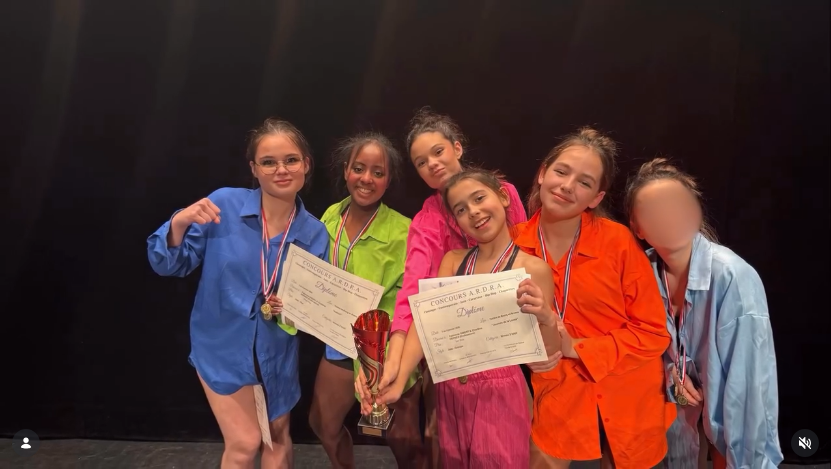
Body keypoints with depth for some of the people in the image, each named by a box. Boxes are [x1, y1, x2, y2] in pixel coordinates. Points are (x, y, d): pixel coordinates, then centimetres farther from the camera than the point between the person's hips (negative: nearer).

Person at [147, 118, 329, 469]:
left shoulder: (315, 234, -10)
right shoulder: (224, 204, -17)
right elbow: (168, 266, -12)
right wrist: (179, 224, -30)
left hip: (276, 352, 3)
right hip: (223, 346, -3)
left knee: (278, 436, 21)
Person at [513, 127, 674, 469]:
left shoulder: (618, 241, -15)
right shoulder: (516, 243, -8)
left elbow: (653, 333, -12)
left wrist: (577, 348, -18)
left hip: (627, 396, -1)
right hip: (558, 395, 1)